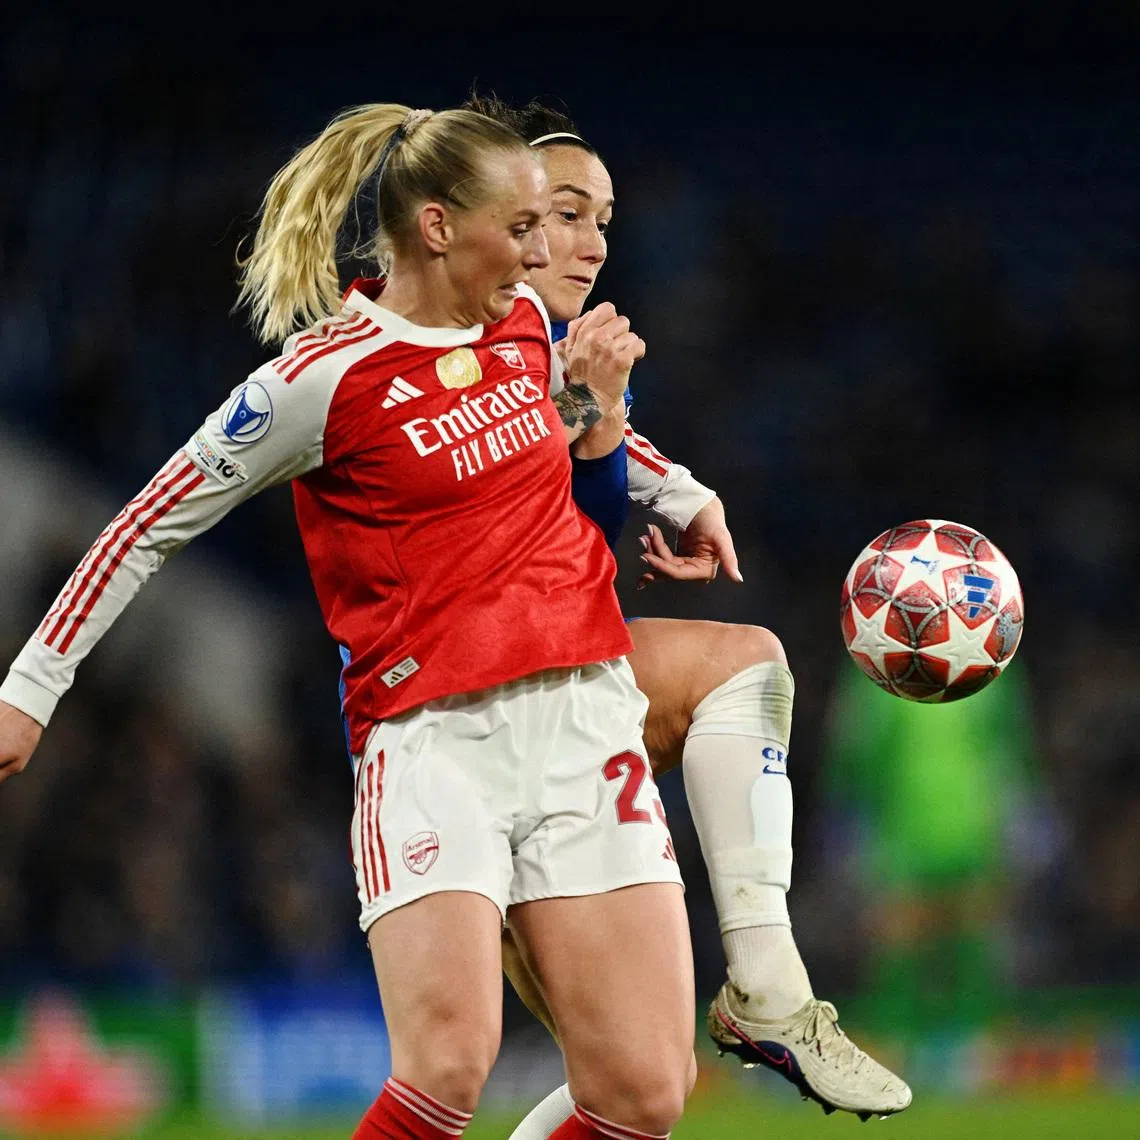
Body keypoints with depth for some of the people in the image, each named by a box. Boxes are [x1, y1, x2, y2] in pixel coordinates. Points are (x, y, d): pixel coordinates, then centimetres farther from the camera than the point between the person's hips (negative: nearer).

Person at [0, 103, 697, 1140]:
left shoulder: (521, 320, 11)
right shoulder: (324, 377, -7)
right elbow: (152, 525, 1)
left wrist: (593, 392, 21)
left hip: (582, 715, 5)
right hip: (429, 737, -5)